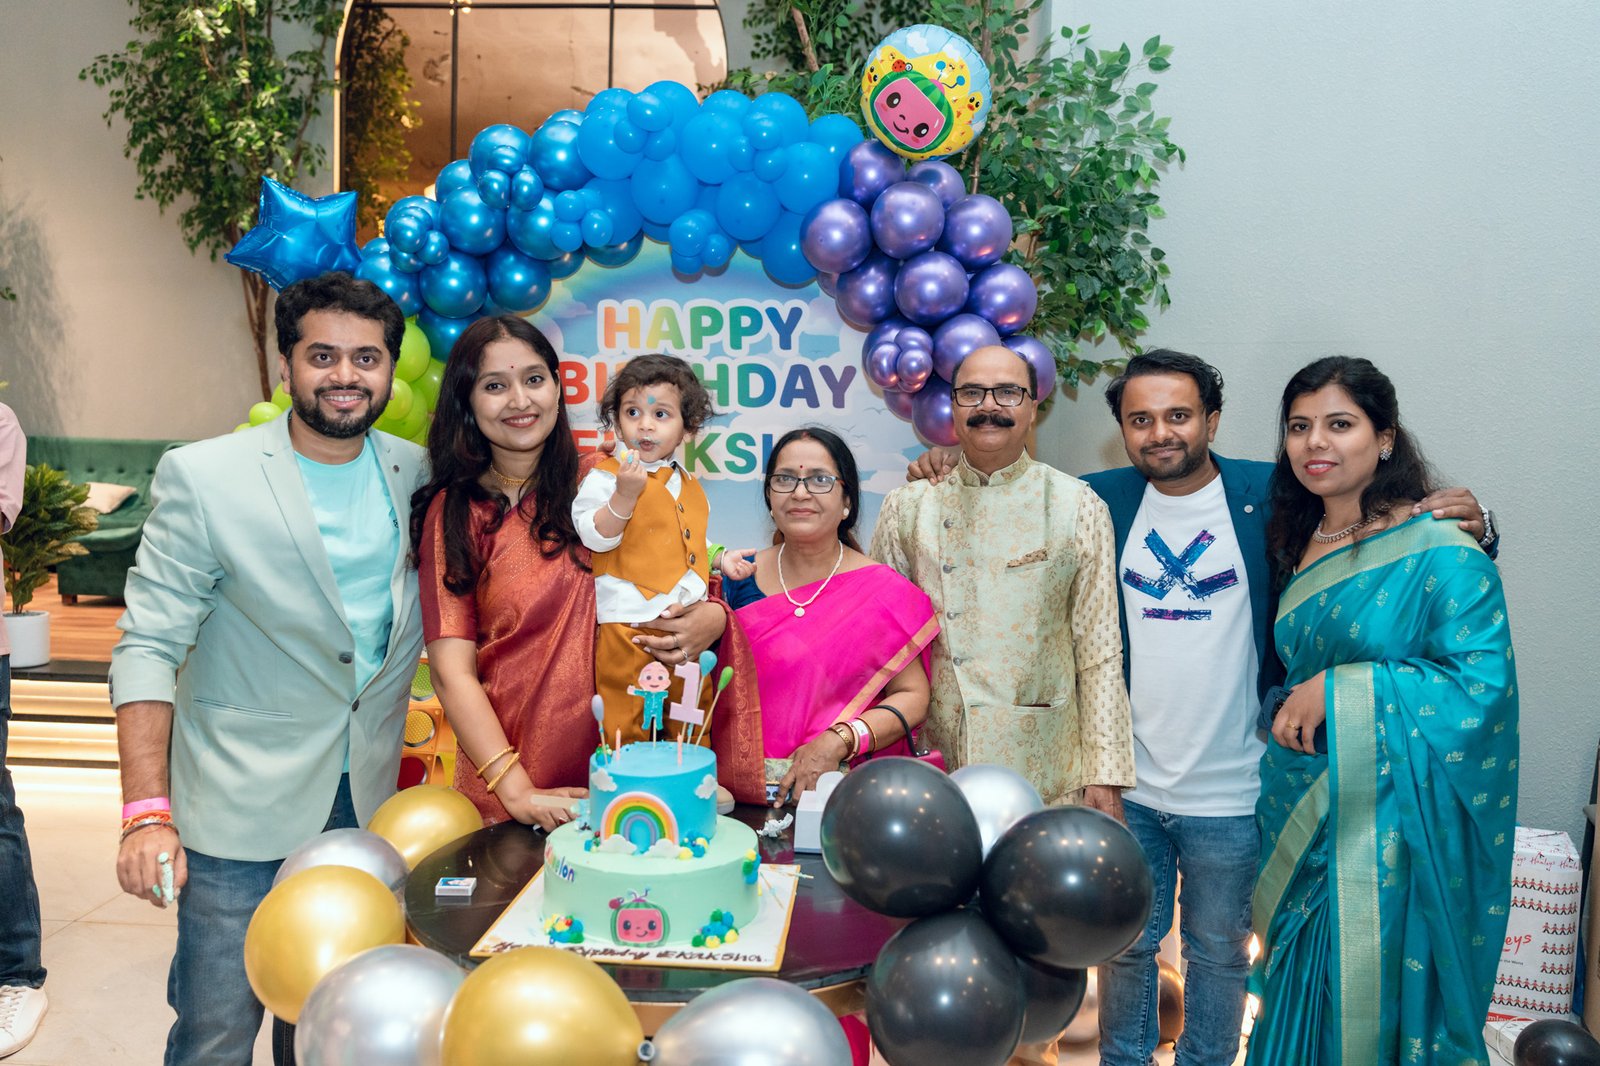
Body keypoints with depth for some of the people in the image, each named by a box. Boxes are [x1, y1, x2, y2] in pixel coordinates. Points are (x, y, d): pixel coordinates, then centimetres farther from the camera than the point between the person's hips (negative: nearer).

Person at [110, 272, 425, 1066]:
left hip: (367, 804, 4)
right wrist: (145, 811, -16)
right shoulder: (203, 478, -10)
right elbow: (148, 649, -10)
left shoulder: (419, 476, 1)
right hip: (242, 812, -3)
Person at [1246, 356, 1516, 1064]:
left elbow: (1481, 687, -21)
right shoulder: (1296, 545, 7)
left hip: (1388, 823, -6)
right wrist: (1294, 707, 4)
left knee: (1373, 999, 7)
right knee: (1300, 995, 18)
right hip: (1298, 815, 6)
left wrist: (1339, 690, -22)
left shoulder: (1440, 552, -14)